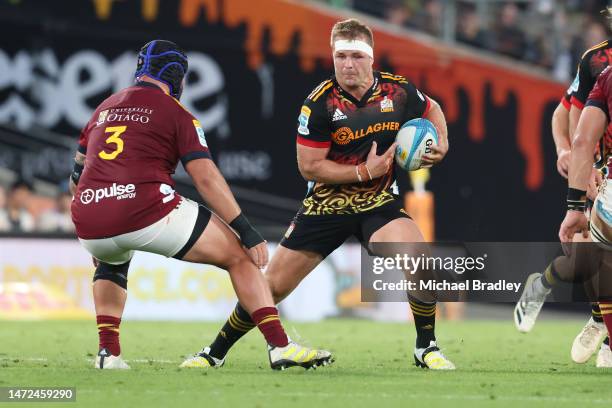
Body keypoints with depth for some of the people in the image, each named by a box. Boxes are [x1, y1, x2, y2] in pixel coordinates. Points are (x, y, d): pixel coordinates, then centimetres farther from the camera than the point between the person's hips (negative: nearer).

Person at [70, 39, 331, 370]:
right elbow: (206, 178, -2)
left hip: (90, 225, 5)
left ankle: (108, 352, 22)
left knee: (111, 262, 40)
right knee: (239, 256, 9)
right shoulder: (176, 113, 9)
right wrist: (248, 233, -2)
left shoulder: (102, 110, 25)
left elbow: (75, 181, 28)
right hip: (147, 213, -5)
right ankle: (279, 345, -3)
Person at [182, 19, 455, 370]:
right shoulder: (320, 103, -16)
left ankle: (426, 348, -5)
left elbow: (432, 110, 15)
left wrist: (441, 143, -4)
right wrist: (364, 172, -20)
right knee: (272, 285, 1)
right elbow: (309, 167, -14)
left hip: (379, 203, 1)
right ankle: (216, 352, 21)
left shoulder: (398, 91, -8)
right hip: (326, 205, -1)